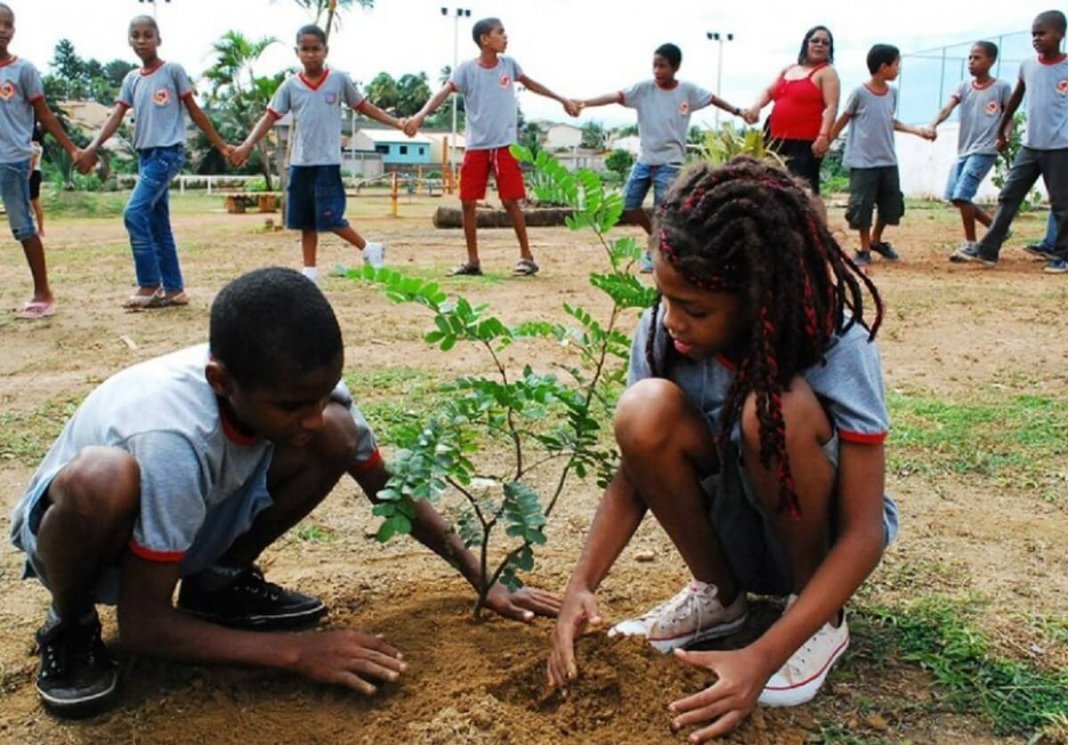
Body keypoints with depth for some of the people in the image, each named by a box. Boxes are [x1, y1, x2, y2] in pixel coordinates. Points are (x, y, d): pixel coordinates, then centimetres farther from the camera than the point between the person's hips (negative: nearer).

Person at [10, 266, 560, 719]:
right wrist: (298, 652, -33)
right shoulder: (173, 439, -39)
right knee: (103, 479, -42)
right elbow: (142, 626, -31)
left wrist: (486, 582, -11)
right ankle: (70, 628, -8)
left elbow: (389, 491, -7)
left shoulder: (301, 386, -23)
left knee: (338, 436, -20)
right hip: (79, 531, -4)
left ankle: (217, 582, 4)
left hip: (195, 520, 5)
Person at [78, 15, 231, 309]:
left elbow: (195, 111, 2)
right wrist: (93, 147, -9)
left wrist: (220, 145, 1)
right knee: (158, 223, 7)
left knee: (135, 213, -17)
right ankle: (173, 289, 13)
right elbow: (116, 116, 5)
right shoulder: (131, 79, 13)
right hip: (145, 154, 7)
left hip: (168, 152, -7)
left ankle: (149, 285, -11)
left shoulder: (173, 70, -2)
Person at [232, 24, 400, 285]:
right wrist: (248, 144, -10)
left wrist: (396, 122, 2)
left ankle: (368, 249, 13)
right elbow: (270, 116, 2)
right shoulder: (290, 85, 4)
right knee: (306, 223, 9)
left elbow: (364, 106, 8)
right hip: (300, 163, 4)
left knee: (330, 219, -8)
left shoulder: (339, 79, -1)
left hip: (327, 163, -3)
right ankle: (310, 273, 17)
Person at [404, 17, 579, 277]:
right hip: (476, 147, 0)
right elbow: (444, 92, -17)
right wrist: (420, 115, -34)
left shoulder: (509, 64, 4)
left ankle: (527, 256, 7)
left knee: (510, 201, -5)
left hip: (504, 145, 0)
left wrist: (562, 100, 25)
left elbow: (531, 84, 21)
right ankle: (473, 261, 12)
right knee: (467, 202, 1)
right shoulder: (466, 69, -4)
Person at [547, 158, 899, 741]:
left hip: (824, 537, -3)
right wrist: (581, 584, -27)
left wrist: (763, 658, -35)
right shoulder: (661, 334, -17)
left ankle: (822, 620, -8)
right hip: (738, 532, 3)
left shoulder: (837, 345, -27)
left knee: (775, 410, -34)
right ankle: (718, 594, -1)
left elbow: (863, 533, -26)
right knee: (644, 412, -27)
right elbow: (635, 470, -11)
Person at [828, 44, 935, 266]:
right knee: (862, 206, -2)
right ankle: (864, 250, 13)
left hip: (888, 161, 6)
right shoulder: (860, 93, -12)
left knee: (893, 204, 10)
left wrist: (917, 130, 9)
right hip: (862, 162, -6)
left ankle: (876, 241, 30)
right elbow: (843, 120, -2)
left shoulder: (892, 92, 6)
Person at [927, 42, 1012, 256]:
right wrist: (933, 125, -29)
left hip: (984, 151, -6)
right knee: (954, 196, 7)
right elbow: (947, 108, -9)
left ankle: (970, 244, 0)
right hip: (963, 150, 6)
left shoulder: (1001, 88, -3)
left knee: (962, 195, -15)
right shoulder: (964, 86, 7)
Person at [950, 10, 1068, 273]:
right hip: (1029, 146, 5)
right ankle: (987, 251, 7)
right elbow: (1015, 101, 19)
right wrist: (1002, 132, 25)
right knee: (1008, 197, 4)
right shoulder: (1027, 66, 6)